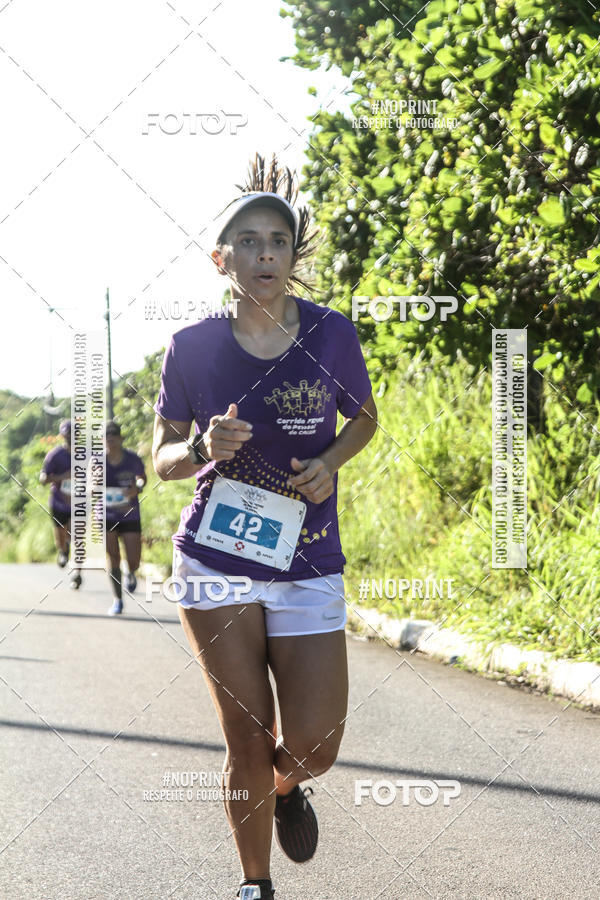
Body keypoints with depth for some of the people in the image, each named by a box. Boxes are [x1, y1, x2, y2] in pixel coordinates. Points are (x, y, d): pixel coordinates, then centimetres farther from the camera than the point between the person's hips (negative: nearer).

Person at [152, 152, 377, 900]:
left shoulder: (330, 334, -3)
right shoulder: (193, 347, -4)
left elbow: (365, 418, 14)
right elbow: (162, 459, 5)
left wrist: (330, 462, -7)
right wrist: (204, 449, -17)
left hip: (307, 564, 1)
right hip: (215, 562, -1)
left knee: (313, 746, -5)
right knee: (247, 740, 2)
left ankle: (286, 786, 32)